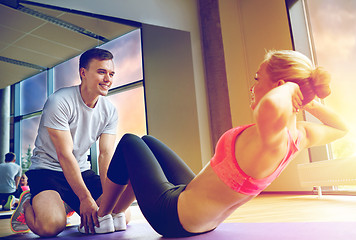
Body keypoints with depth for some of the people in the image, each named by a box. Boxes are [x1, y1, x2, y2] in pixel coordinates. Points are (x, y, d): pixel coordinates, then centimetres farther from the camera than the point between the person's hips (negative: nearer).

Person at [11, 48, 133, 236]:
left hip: (82, 171, 6)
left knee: (121, 217, -5)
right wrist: (85, 199, -25)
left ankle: (70, 206, 20)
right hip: (48, 169, -5)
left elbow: (106, 155, -8)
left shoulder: (110, 111, -2)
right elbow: (65, 155, -23)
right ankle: (27, 205, 7)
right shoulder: (59, 102, -20)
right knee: (51, 226, -30)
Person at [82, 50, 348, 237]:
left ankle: (101, 217, 31)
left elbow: (273, 105, -58)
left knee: (129, 143, 12)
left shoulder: (272, 135, -34)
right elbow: (342, 128, 11)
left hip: (174, 216, -8)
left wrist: (289, 87, -36)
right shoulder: (300, 135, -10)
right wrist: (310, 101, -6)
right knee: (146, 141, 23)